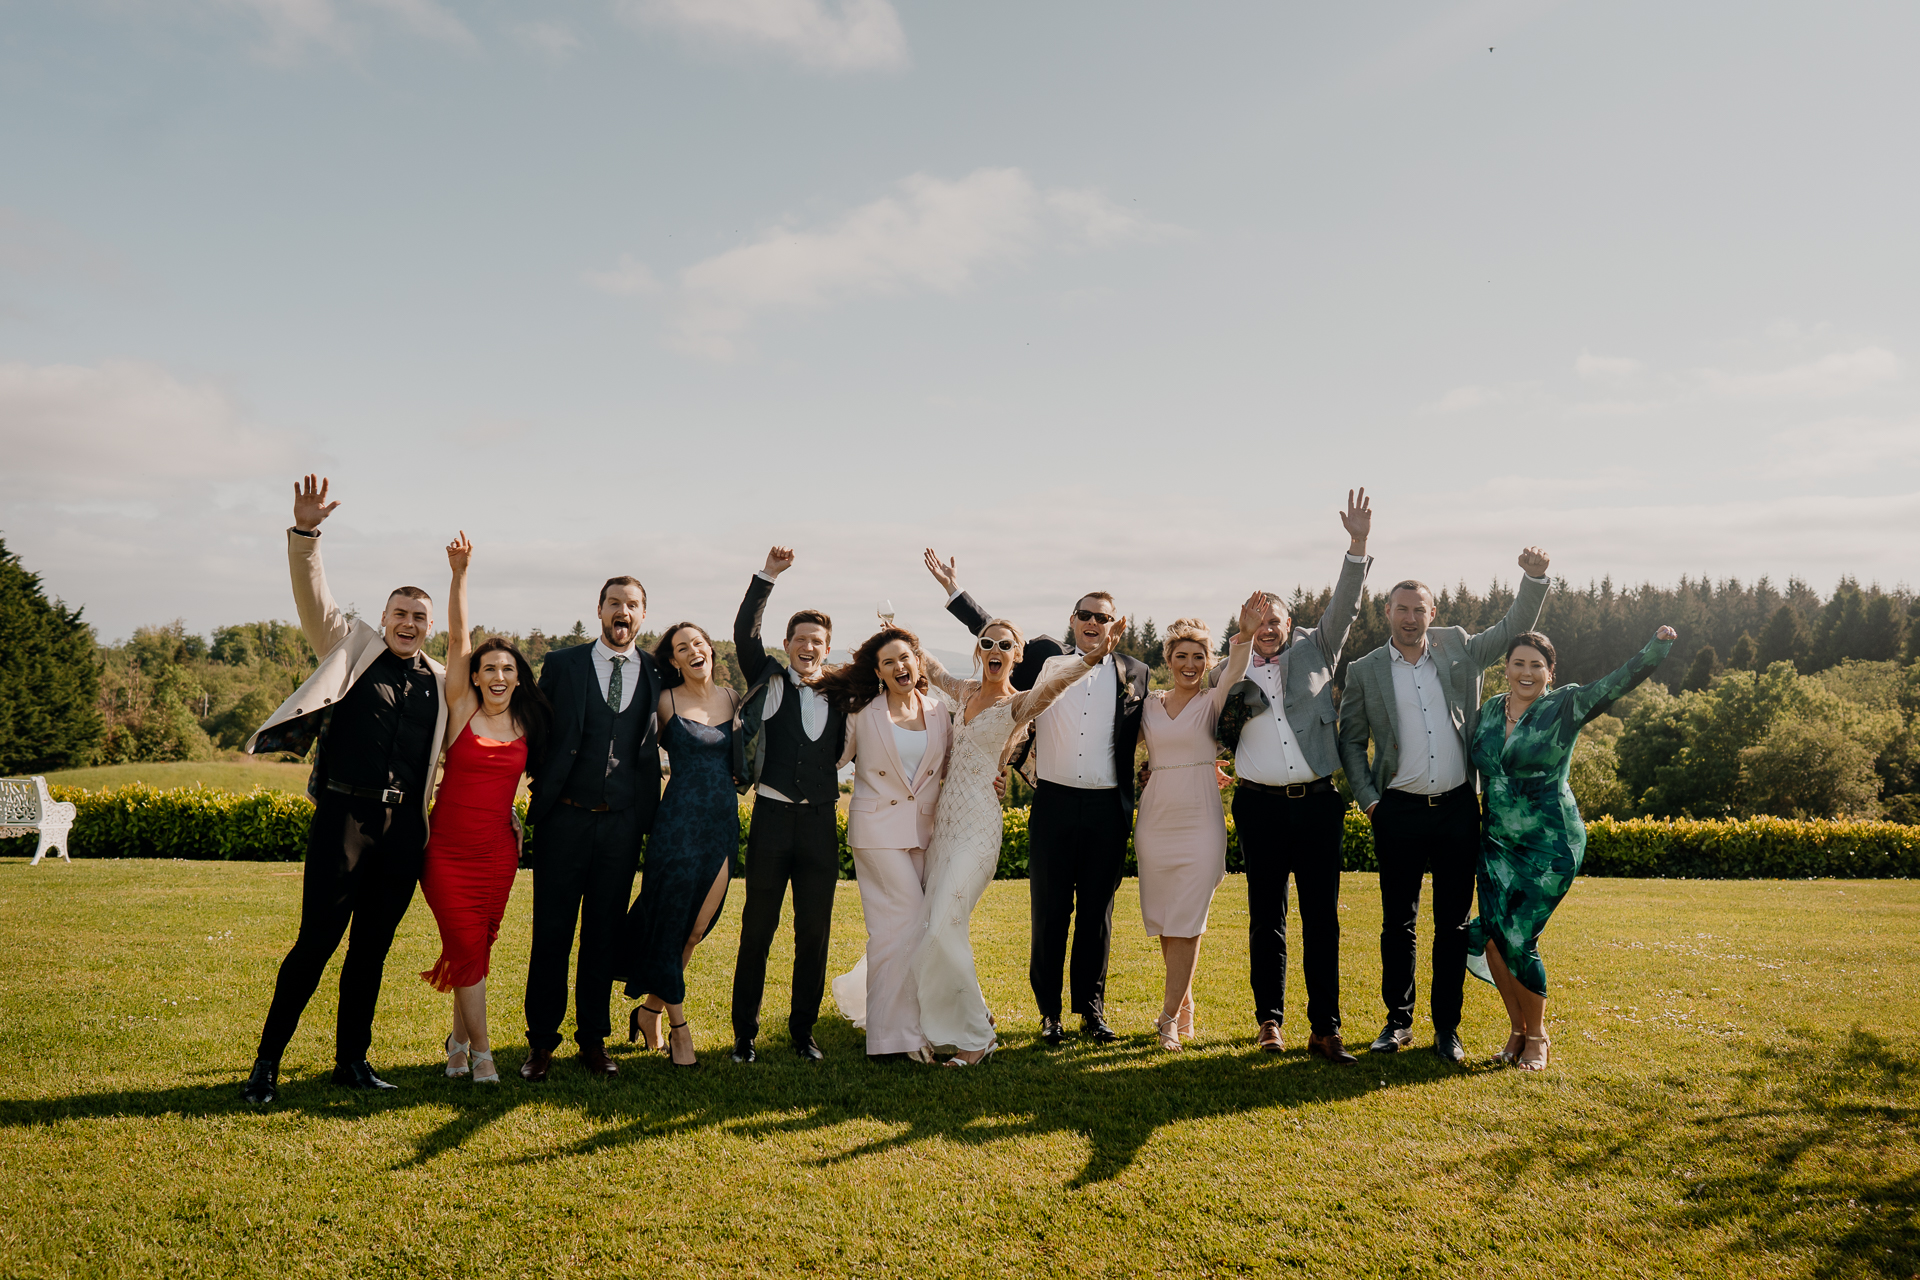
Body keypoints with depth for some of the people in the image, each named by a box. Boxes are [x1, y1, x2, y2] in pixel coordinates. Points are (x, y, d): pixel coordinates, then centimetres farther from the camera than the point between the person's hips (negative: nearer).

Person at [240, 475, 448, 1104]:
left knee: (372, 946, 11)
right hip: (344, 816, -3)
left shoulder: (440, 681, 14)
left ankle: (352, 1060, 22)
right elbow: (315, 597, -6)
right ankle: (267, 1061, 7)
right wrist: (305, 533, -19)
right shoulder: (352, 646, 6)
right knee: (317, 939, -6)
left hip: (404, 827, 4)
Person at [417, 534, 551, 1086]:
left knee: (477, 948, 10)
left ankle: (459, 1038, 29)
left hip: (498, 852, 3)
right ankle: (480, 1050, 10)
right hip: (449, 850, -3)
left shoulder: (527, 724, 6)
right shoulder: (462, 708, -3)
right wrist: (459, 573, -21)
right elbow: (457, 636, -13)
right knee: (467, 948, -3)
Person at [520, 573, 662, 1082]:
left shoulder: (656, 674, 5)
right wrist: (540, 794, 1)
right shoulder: (561, 665, 3)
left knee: (604, 935, 9)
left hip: (622, 823, 1)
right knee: (551, 933, 4)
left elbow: (652, 748, 8)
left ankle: (593, 1039, 21)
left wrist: (650, 819, 4)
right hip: (564, 818, -1)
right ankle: (542, 1041, 16)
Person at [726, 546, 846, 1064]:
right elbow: (744, 634, -9)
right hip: (772, 817, -2)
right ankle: (744, 1032, 16)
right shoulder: (770, 684, 3)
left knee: (814, 933, 8)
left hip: (820, 821, 2)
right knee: (757, 929, 4)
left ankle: (803, 1030, 22)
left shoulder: (839, 697, 9)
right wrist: (767, 576, -17)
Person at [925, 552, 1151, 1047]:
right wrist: (955, 590, 14)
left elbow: (1143, 738, 12)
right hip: (1054, 804, 0)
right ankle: (1049, 1011, 15)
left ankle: (1092, 1009, 20)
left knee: (1097, 912, 8)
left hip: (1107, 810, 1)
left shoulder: (1134, 673, 8)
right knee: (1049, 910, 4)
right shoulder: (1044, 655, 6)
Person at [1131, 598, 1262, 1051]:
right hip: (1155, 821, 3)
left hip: (1200, 822, -3)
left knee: (1186, 923, -5)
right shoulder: (1149, 704, 9)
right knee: (1163, 921, 9)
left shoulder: (1213, 702, 0)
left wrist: (1245, 636, -40)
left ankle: (1169, 1019, 2)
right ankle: (1184, 1005, 26)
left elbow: (1234, 674, -21)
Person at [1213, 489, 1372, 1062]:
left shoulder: (1314, 650, 10)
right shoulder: (1232, 672, 10)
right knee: (1266, 917, 7)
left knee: (1322, 916, 0)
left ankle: (1325, 1029, 5)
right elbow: (1218, 737, 14)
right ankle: (1269, 1019, 19)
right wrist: (1233, 712, -7)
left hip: (1317, 801, 0)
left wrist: (1358, 543, -12)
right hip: (1260, 805, 0)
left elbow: (1344, 606, -2)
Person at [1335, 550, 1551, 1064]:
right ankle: (1398, 1021, 21)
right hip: (1399, 811, -1)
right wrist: (1368, 800, -3)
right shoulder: (1364, 671, 3)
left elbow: (1515, 626, 11)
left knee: (1454, 922, 6)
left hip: (1458, 808, 1)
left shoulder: (1459, 650, 7)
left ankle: (1447, 1027, 17)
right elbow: (1350, 741, 6)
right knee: (1398, 922, 7)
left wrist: (1534, 577, -5)